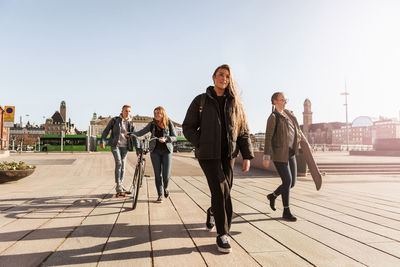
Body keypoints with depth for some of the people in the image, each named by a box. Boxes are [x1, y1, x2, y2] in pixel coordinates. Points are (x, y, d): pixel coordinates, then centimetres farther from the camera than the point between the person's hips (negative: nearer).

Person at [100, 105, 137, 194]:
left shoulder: (131, 124, 10)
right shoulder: (114, 120, 3)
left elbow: (134, 137, 9)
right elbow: (106, 131, 0)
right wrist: (102, 141, -13)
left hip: (124, 146, 4)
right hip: (115, 145, -3)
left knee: (123, 165, 6)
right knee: (118, 163, -19)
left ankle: (120, 185, 19)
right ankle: (118, 185, -11)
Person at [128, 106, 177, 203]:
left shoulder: (169, 123, 0)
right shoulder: (152, 124, 3)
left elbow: (175, 137, -1)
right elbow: (140, 132, -1)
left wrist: (165, 139, -19)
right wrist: (131, 133, -19)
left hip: (167, 151, -1)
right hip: (155, 151, 1)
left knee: (166, 174, -4)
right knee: (158, 174, 0)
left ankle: (165, 187, 30)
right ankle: (160, 195, 13)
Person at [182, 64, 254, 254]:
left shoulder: (235, 103, 9)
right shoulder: (201, 101, 3)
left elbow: (243, 131, 8)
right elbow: (188, 127, 4)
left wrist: (247, 156, 0)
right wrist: (201, 145, -7)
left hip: (228, 154, 4)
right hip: (208, 154, -3)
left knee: (224, 190, 8)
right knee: (221, 190, -10)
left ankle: (212, 213, 42)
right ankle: (222, 234, 6)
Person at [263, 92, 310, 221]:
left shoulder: (288, 114, 14)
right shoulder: (273, 117, -8)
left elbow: (297, 130, 26)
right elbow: (268, 137, -13)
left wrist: (305, 142, 28)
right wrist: (266, 157, -18)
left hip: (291, 154, 8)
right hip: (279, 154, -7)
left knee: (292, 182, 9)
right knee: (287, 181, -7)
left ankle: (273, 195, 33)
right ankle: (286, 211, 9)